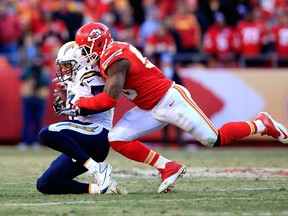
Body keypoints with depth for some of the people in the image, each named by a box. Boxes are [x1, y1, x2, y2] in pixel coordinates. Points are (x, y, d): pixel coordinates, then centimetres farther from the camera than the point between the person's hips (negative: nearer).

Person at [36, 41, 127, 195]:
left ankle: (97, 169, -25)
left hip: (98, 134, -9)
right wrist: (66, 100, 15)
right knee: (44, 184, 1)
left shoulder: (88, 76, -4)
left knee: (47, 133, -31)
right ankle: (98, 188, -6)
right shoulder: (72, 84, 24)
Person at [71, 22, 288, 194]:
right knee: (117, 139, -5)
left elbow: (109, 99, -28)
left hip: (171, 99, -10)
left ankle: (262, 124, 16)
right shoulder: (114, 52, 8)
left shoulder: (114, 59, -22)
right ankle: (168, 168, 2)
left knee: (214, 139, -4)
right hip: (151, 110, 10)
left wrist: (81, 103, -16)